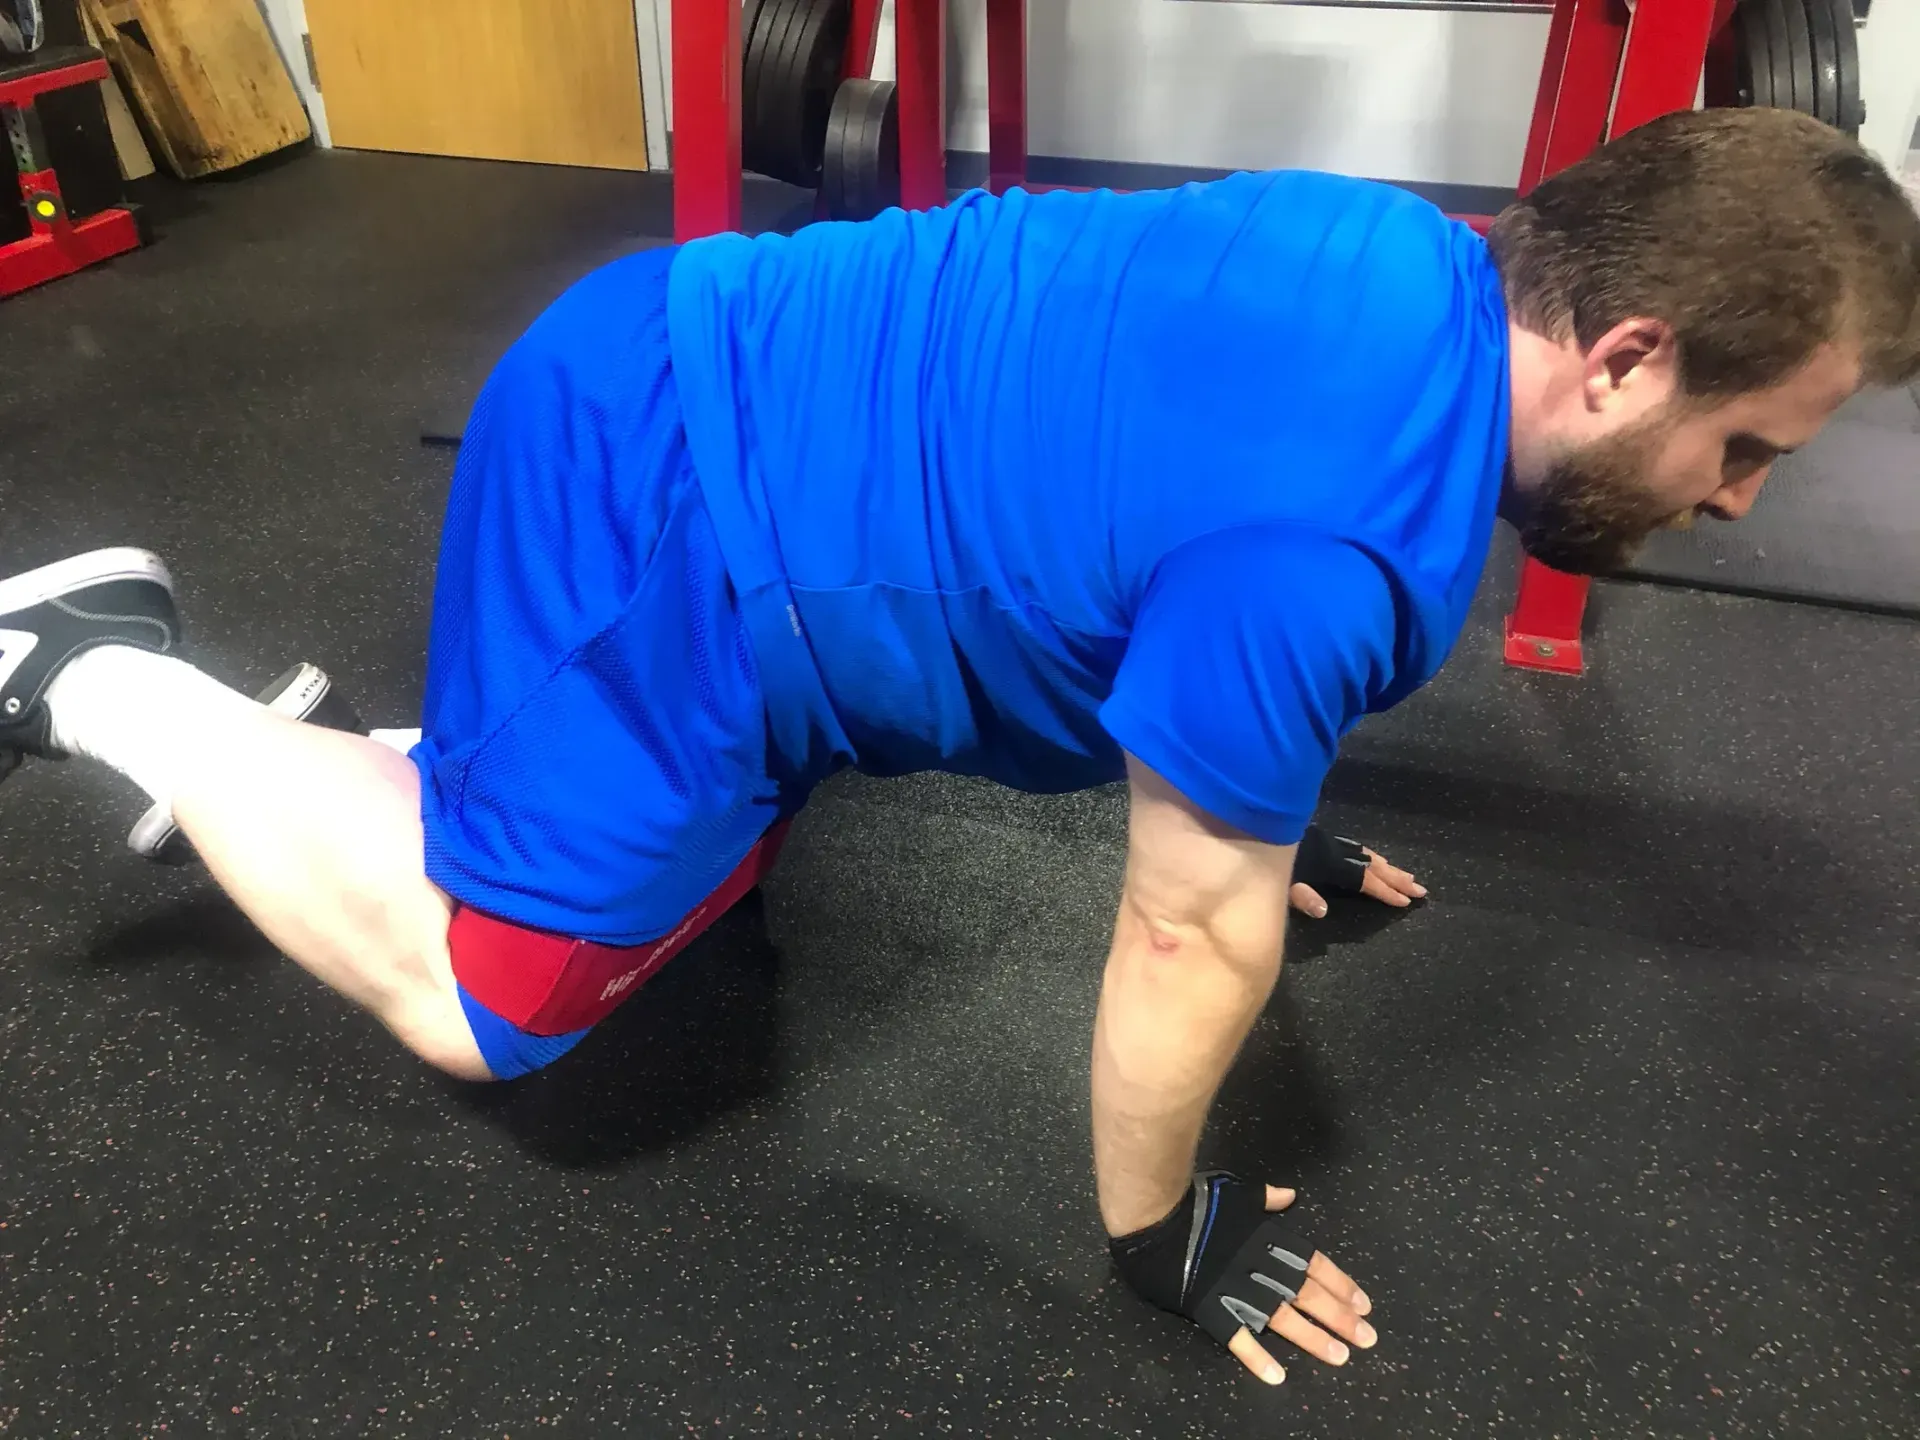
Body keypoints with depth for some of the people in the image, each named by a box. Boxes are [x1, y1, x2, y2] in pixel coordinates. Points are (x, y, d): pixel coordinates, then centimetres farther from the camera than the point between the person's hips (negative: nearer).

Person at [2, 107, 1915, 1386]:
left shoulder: (1416, 269, 2)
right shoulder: (1336, 541, -28)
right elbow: (1192, 941, -17)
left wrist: (1277, 813, 29)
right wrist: (1153, 1232, 0)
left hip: (688, 391, 9)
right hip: (653, 528, -9)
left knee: (680, 874, 24)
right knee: (478, 1005, 5)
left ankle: (296, 749, 31)